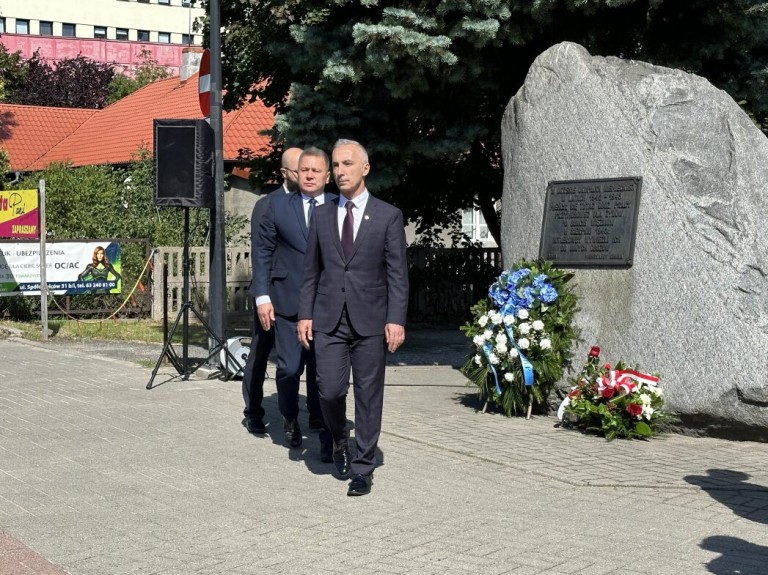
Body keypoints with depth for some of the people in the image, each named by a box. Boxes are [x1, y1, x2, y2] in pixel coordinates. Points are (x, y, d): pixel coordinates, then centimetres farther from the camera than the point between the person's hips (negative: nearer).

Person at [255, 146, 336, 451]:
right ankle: (290, 418, 28)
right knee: (289, 368, 1)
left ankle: (323, 431, 14)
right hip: (288, 301, 0)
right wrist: (262, 297, -1)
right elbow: (263, 252, 5)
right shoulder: (279, 206, 5)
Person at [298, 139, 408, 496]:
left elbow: (398, 273, -2)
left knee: (368, 396, 3)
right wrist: (305, 314, 4)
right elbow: (311, 270, 12)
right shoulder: (322, 215, 9)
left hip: (371, 320, -2)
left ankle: (363, 468, 15)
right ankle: (339, 441, 23)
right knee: (330, 389, -7)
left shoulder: (388, 216, 1)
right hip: (328, 319, 2)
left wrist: (396, 319, -10)